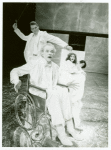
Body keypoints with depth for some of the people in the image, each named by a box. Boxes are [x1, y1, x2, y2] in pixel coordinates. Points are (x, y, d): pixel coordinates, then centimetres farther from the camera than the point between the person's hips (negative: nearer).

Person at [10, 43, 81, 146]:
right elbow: (15, 71, -3)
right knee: (53, 95, -34)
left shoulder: (55, 67, 12)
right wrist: (16, 81, -24)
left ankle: (69, 126, -25)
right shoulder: (34, 64, -2)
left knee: (63, 92, -26)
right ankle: (61, 133, -34)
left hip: (51, 92, 5)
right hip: (37, 92, -4)